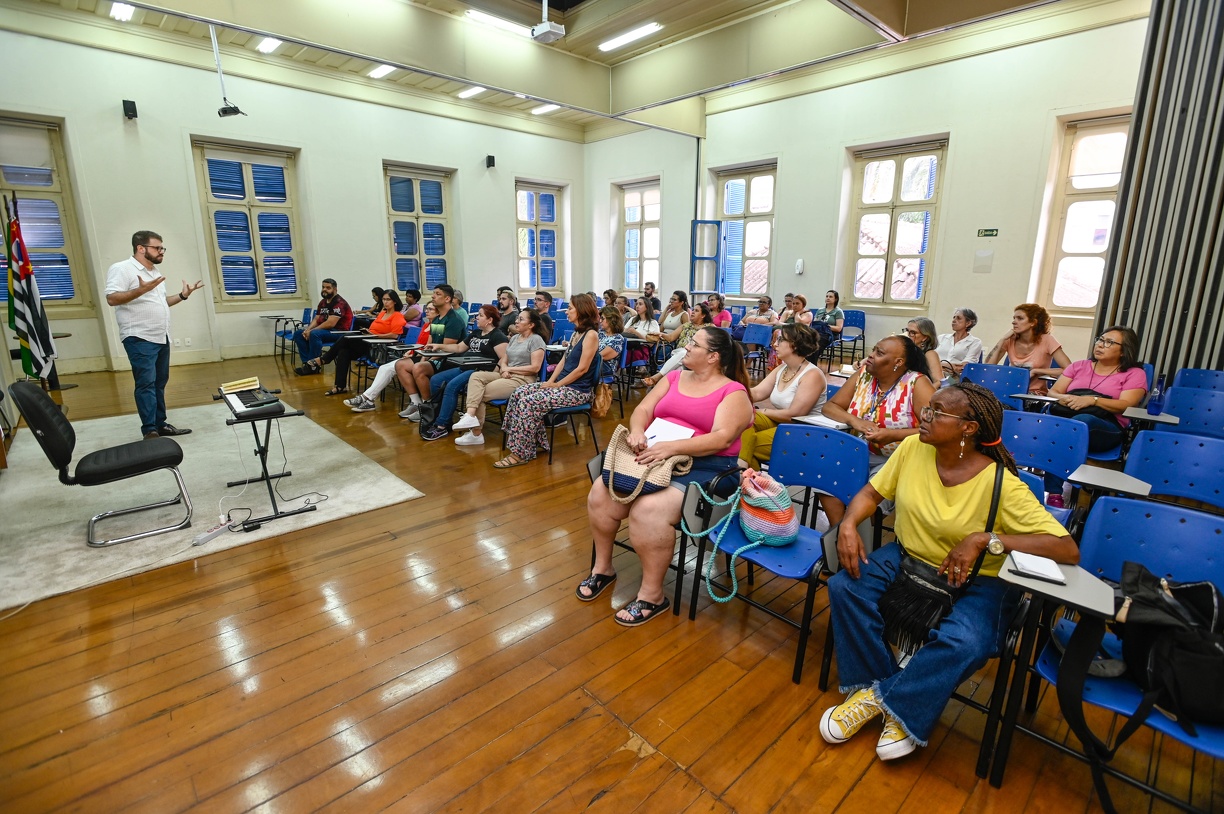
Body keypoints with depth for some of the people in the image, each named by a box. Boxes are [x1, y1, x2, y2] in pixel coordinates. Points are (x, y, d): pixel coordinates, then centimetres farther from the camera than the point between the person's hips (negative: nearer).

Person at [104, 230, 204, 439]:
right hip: (140, 339, -8)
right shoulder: (121, 269, -8)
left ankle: (160, 424, 18)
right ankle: (149, 431, -6)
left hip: (161, 337, 8)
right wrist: (141, 290, -30)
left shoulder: (154, 271, 18)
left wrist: (183, 295, 14)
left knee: (159, 383, 11)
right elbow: (112, 299, -18)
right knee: (146, 383, -9)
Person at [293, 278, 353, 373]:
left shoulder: (339, 303, -14)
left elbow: (330, 323, -23)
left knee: (314, 334, -33)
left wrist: (311, 331, -19)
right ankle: (306, 362, -8)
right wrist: (308, 329, -7)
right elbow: (316, 319, 15)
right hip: (324, 329, 10)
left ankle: (313, 366, -22)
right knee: (298, 333, 0)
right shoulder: (323, 302, 14)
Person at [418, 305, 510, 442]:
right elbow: (459, 348, 30)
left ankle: (441, 426, -23)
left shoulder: (497, 336, -8)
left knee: (452, 386, -29)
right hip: (465, 368, 10)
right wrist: (439, 346, 22)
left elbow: (504, 358, -19)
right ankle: (437, 417, 1)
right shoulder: (475, 333, 21)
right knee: (435, 380, -3)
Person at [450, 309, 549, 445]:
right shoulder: (514, 337, 19)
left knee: (480, 394, -17)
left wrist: (509, 369, -9)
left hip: (523, 380, -7)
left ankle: (476, 433, -11)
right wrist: (504, 369, -8)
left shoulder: (536, 340, -5)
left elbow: (535, 368, -14)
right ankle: (470, 415, -29)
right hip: (507, 376, 8)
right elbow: (504, 361, 17)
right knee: (476, 376, -19)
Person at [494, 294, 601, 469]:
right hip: (561, 383, 9)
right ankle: (535, 441, -4)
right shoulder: (577, 332, 16)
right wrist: (551, 380, 2)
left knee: (528, 402, -23)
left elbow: (582, 368, -19)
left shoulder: (591, 334, -13)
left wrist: (557, 384, -13)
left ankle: (522, 454, -13)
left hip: (577, 390, -9)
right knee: (518, 394, -7)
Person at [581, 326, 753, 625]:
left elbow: (722, 438, -17)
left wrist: (671, 447, -27)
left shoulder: (734, 392, -4)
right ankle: (602, 567, 9)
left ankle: (652, 595, -10)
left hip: (702, 466, -6)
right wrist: (637, 431, -15)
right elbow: (643, 410, 8)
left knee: (648, 510, -31)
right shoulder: (674, 377, 15)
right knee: (600, 494, -14)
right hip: (654, 456, 6)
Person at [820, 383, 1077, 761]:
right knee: (844, 586, -19)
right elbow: (871, 492, 2)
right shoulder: (912, 449, -9)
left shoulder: (1001, 484, -21)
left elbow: (1067, 549, -22)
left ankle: (883, 699, -6)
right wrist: (849, 524, -18)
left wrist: (985, 538, -31)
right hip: (907, 559, 4)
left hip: (976, 581, -3)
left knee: (964, 642, -31)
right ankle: (868, 684, -2)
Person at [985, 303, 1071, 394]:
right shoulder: (1010, 340, 0)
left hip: (1035, 393, -2)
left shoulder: (1046, 340, -8)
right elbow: (988, 366, -13)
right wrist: (1003, 339, -12)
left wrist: (1035, 371, -17)